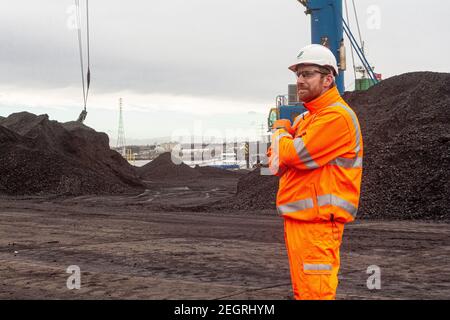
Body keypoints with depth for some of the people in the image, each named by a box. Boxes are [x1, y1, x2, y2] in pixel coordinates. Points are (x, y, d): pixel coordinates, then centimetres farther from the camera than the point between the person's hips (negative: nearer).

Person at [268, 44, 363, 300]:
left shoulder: (337, 116, -13)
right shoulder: (306, 118, 19)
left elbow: (295, 155, -19)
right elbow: (277, 162, 17)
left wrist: (280, 131, 1)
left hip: (317, 221, -10)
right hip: (297, 217, 10)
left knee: (315, 291, -8)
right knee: (302, 290, 16)